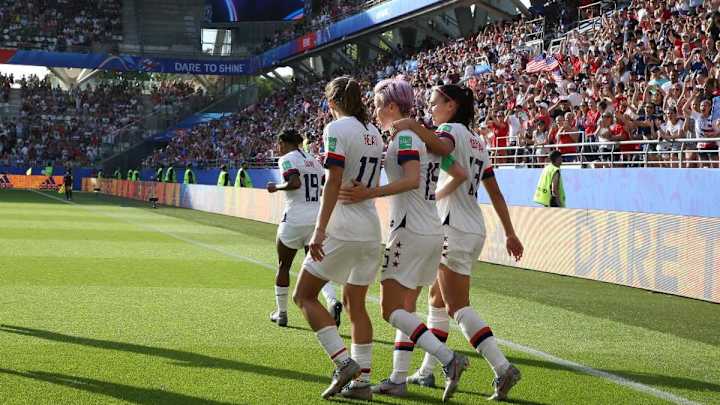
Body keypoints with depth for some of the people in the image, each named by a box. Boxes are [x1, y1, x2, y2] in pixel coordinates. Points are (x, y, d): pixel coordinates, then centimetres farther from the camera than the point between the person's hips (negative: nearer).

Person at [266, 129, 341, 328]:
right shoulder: (313, 160, 15)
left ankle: (281, 313, 21)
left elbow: (294, 183, -22)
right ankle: (333, 302, -22)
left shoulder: (286, 159, -5)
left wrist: (276, 187, -6)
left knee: (283, 266, 13)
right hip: (317, 219, 5)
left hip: (295, 219, -5)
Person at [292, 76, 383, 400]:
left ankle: (344, 362, -10)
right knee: (355, 303, 14)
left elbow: (334, 181, -18)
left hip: (342, 228, -7)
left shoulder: (337, 129, -10)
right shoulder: (373, 133, 13)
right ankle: (362, 379, 12)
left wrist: (319, 230, -20)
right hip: (371, 228, 8)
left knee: (304, 295, 3)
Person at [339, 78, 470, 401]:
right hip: (433, 231, 9)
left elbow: (412, 180, -26)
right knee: (406, 308, 14)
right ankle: (398, 379, 16)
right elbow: (460, 175, 17)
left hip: (409, 230, -9)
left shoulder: (404, 137, -12)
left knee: (392, 310, -5)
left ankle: (448, 358, -16)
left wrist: (370, 193, -30)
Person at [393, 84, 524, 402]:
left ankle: (502, 368, -20)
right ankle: (427, 372, 24)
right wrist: (510, 233, 21)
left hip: (454, 230, -9)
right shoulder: (478, 142, 19)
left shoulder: (453, 129, -7)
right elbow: (495, 193, 19)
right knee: (437, 298, 18)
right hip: (475, 230, 9)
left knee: (458, 306, -9)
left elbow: (443, 147, -34)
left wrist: (415, 127, -44)